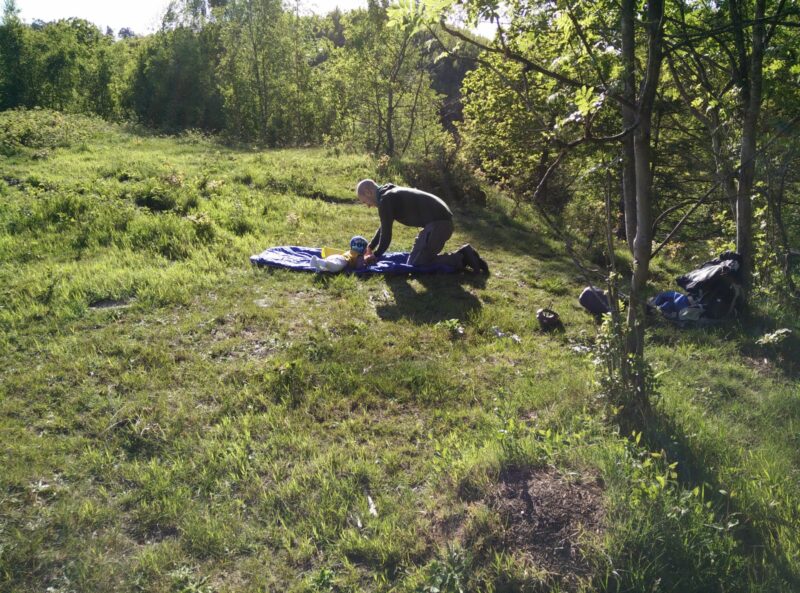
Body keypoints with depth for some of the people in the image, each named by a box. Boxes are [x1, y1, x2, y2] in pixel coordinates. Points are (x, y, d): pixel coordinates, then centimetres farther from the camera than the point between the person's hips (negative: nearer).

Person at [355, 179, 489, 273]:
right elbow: (384, 228, 35)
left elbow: (386, 234, -5)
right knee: (423, 257, 21)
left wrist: (375, 255, 9)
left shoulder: (385, 200, -8)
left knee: (414, 263, -3)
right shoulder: (391, 194, 23)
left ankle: (461, 259, -7)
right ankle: (462, 255, 11)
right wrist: (370, 247, 36)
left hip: (437, 223, -10)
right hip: (443, 220, 10)